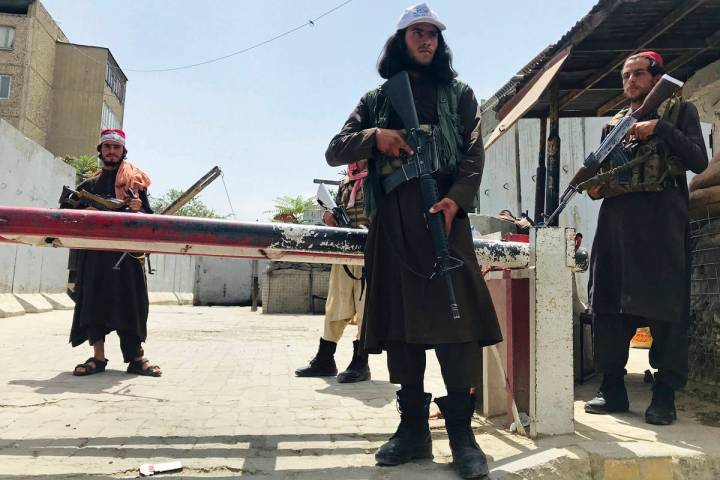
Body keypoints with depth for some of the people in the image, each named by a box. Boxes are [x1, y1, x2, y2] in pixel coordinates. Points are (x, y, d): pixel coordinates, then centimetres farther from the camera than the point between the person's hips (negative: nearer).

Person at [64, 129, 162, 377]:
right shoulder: (89, 184, 19)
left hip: (127, 249, -2)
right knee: (94, 299, -2)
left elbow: (149, 217, 8)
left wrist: (138, 209, -14)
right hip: (95, 249, 3)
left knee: (130, 300, -5)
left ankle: (136, 358, -2)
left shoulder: (135, 180, 13)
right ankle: (98, 357, 4)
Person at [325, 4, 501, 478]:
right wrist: (374, 136, -5)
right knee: (400, 318, 2)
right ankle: (413, 427, 12)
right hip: (392, 220, 2)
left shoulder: (457, 93, 17)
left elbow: (474, 156, 4)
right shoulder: (377, 99, 21)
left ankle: (461, 429, -1)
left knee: (456, 315, -11)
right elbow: (335, 151, 14)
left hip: (442, 213, -2)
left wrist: (455, 198, -14)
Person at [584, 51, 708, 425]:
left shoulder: (679, 110, 12)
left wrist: (659, 128, -9)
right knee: (608, 306, 2)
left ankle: (665, 396, 3)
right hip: (615, 220, 5)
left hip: (661, 220, -4)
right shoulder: (614, 123, 24)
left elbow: (699, 161, -1)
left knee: (664, 308, -6)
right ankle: (612, 390, 12)